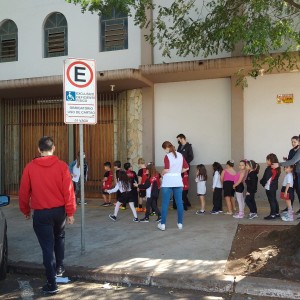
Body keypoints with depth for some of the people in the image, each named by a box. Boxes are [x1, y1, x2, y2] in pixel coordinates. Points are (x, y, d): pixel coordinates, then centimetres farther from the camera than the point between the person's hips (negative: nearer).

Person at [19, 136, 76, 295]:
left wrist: (26, 210, 15)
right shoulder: (61, 166, -8)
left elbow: (23, 192, 0)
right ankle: (59, 268, 37)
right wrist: (70, 212, 0)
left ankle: (51, 283, 7)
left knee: (47, 246, 4)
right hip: (59, 210, 2)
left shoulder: (30, 167, -7)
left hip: (41, 213, -1)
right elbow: (68, 190, -9)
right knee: (59, 238, 27)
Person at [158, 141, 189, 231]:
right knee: (179, 202, 8)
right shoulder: (180, 155, 7)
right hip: (178, 181, 4)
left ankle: (163, 224, 5)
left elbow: (166, 170, -19)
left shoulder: (167, 156, -9)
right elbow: (186, 167, 10)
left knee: (165, 203, 2)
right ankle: (180, 223, 12)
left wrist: (162, 174, 0)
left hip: (168, 182, -4)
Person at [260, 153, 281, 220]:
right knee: (274, 200, 17)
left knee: (271, 201, -4)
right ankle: (277, 213, 25)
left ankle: (272, 215, 0)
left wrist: (261, 182, -1)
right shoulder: (277, 168, 6)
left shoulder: (269, 169, -21)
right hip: (274, 186, 9)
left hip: (269, 187, -9)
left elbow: (265, 178, -21)